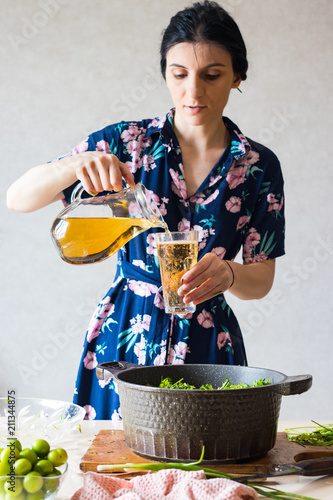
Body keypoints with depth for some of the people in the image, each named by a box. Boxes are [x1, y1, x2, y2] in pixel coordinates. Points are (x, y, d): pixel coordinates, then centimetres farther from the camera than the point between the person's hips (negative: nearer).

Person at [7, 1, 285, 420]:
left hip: (208, 344, 1)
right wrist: (77, 163, -28)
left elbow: (261, 280, -1)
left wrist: (227, 274, -24)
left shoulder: (258, 166, -2)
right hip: (124, 337, 0)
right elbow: (18, 198, -8)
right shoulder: (127, 142, -4)